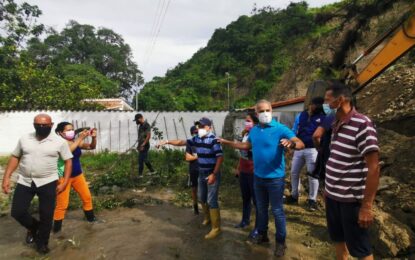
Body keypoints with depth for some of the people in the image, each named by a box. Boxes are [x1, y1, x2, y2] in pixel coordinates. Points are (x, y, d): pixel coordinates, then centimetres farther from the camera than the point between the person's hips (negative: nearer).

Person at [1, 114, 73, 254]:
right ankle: (33, 226, 35)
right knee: (17, 212, 3)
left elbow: (68, 161, -2)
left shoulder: (60, 142, -6)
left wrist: (64, 182, -8)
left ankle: (42, 243, 27)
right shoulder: (24, 139, 2)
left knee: (46, 215, 4)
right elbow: (15, 157, 10)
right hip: (24, 182, 3)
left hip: (48, 183, -2)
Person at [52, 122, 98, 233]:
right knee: (62, 204, -3)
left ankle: (91, 218, 31)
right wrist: (80, 138, -35)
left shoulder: (77, 142, 2)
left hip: (78, 175, 6)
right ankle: (57, 228, 12)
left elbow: (91, 147, 1)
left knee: (87, 197, 13)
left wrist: (93, 137, -18)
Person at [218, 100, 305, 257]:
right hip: (258, 176, 6)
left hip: (275, 177, -6)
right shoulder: (254, 131, 4)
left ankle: (280, 241, 24)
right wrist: (227, 143, 19)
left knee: (277, 211, 6)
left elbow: (301, 144, -24)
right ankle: (262, 234, 40)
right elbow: (247, 145, 20)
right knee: (261, 208, 21)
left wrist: (291, 143, -47)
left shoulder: (280, 129, -16)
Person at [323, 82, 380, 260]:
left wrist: (367, 206, -19)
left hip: (351, 199, -7)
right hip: (332, 195, 7)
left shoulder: (362, 124, -17)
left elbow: (373, 167, -19)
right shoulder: (336, 125, 7)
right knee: (338, 239, 21)